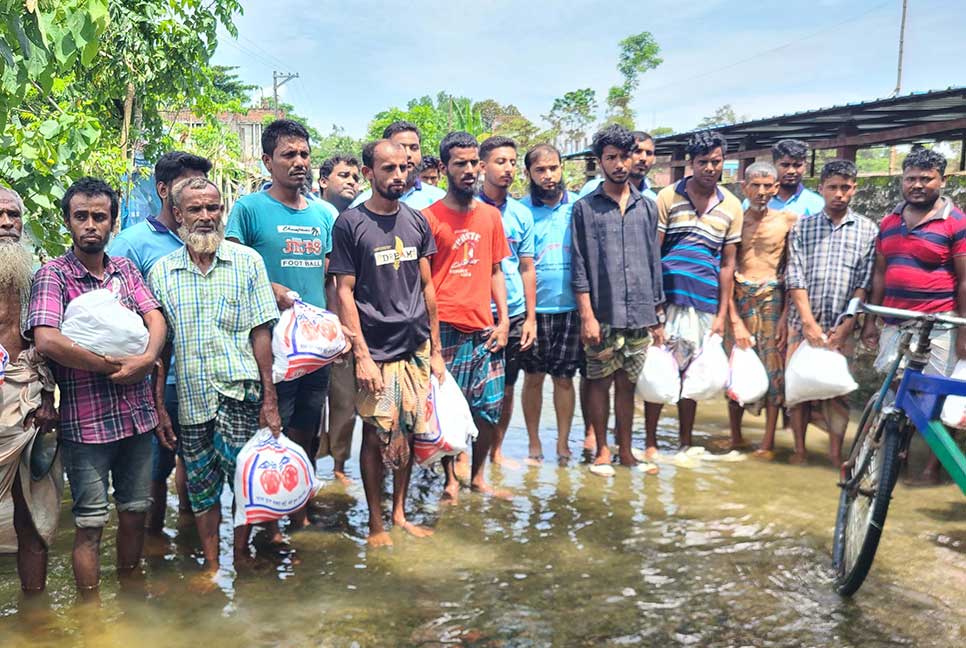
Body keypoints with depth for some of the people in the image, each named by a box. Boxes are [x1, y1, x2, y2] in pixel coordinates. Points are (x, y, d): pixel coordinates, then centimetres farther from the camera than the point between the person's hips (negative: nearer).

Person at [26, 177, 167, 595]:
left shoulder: (125, 270, 10)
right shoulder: (53, 275, -6)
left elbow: (156, 319, 0)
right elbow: (46, 340, -20)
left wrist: (146, 359, -19)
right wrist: (111, 367, -17)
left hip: (137, 415, 5)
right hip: (86, 422, -5)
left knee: (135, 514, 16)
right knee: (90, 525, 6)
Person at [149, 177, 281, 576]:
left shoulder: (247, 261, 1)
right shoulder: (161, 272, 5)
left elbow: (261, 332, 0)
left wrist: (269, 399, -4)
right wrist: (159, 408, 4)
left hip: (239, 391, -2)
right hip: (189, 397, 2)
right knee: (201, 486, 10)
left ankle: (241, 551, 19)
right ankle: (211, 563, 28)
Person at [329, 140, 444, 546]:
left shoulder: (417, 222, 8)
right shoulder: (350, 224, -5)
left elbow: (426, 287, 12)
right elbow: (344, 292, -7)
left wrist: (435, 349, 10)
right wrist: (361, 356, -12)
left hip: (417, 348, 4)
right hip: (377, 352, -4)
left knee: (408, 434, 9)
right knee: (377, 436, 2)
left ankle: (400, 513, 26)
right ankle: (375, 522, 18)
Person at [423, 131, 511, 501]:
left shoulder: (491, 215, 10)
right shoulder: (430, 217, -3)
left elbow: (496, 271, 14)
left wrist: (503, 320, 5)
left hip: (484, 328, 4)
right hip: (445, 328, -4)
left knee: (489, 406, 9)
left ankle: (478, 476, 26)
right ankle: (450, 480, 20)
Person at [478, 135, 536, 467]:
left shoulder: (521, 213, 8)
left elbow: (527, 268, 12)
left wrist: (531, 318, 7)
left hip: (514, 314, 4)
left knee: (506, 388, 12)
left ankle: (496, 450, 27)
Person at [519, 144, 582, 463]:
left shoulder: (578, 206, 3)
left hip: (570, 306, 1)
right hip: (534, 307, -1)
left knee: (564, 377, 9)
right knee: (533, 376, 8)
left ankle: (563, 443, 21)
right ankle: (534, 443, 21)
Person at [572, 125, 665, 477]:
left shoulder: (647, 207, 11)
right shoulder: (585, 208, 2)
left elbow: (654, 262, 13)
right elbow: (580, 267, -2)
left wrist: (657, 317, 11)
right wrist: (587, 315, -9)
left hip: (639, 315, 3)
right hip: (603, 315, -2)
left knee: (627, 384, 10)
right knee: (600, 382, 4)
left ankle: (625, 450, 21)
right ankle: (602, 451, 17)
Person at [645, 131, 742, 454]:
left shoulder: (731, 206, 8)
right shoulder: (668, 197, 0)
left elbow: (727, 264, 10)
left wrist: (722, 314, 6)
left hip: (704, 303, 2)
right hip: (667, 297, -2)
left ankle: (685, 443, 20)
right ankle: (651, 442, 10)